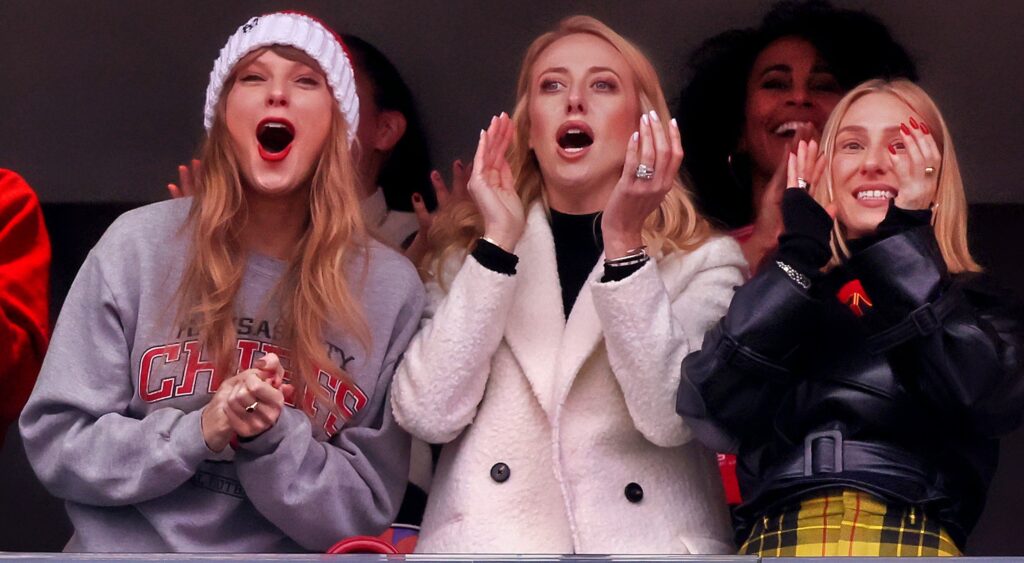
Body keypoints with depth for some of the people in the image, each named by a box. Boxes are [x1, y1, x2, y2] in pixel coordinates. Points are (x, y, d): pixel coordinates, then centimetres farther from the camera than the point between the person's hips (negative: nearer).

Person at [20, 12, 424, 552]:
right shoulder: (138, 245, -1)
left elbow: (365, 513, 0)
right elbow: (56, 443, -1)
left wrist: (272, 437, -16)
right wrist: (199, 431, -14)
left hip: (281, 554, 0)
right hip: (123, 549, 0)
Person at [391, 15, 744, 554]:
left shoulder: (705, 261, 10)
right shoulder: (471, 249, 15)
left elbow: (670, 417, -7)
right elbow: (429, 414, 0)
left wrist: (623, 242, -9)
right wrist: (497, 244, -2)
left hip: (642, 537, -1)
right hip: (486, 536, 1)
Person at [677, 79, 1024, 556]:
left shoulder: (974, 303, 14)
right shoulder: (779, 299, 17)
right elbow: (713, 412, -1)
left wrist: (905, 236, -1)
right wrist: (802, 249, 2)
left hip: (914, 544, -1)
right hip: (775, 544, 1)